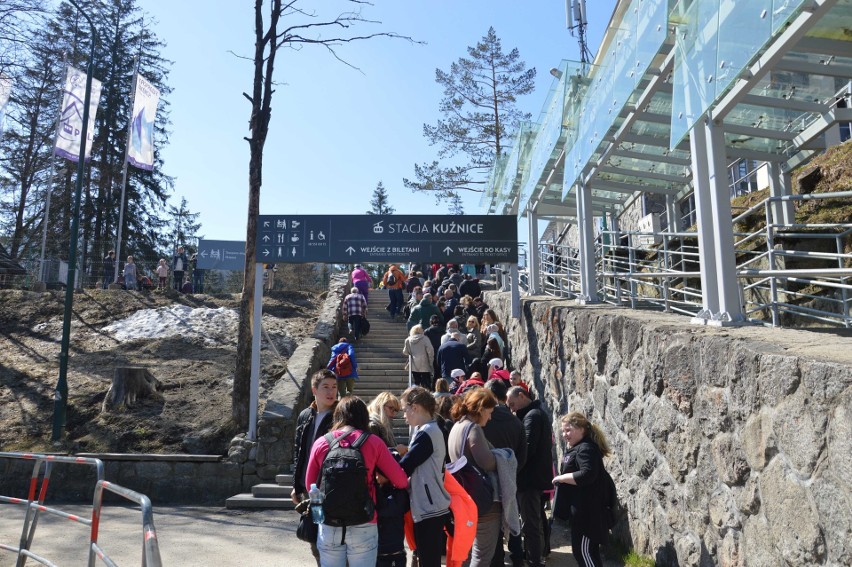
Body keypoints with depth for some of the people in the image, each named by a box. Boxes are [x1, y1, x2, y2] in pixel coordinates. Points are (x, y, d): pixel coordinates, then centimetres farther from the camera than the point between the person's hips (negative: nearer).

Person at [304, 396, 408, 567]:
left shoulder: (321, 443, 1)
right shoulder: (373, 442, -5)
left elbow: (310, 484, 12)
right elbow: (401, 481, -3)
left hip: (329, 526, 2)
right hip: (363, 527, -2)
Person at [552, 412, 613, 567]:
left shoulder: (586, 448, -17)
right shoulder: (577, 448, 17)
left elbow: (587, 475, -29)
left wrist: (561, 478, -19)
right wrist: (561, 480, 11)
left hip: (586, 510, -11)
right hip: (580, 509, 11)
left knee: (584, 550, -6)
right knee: (580, 549, 16)